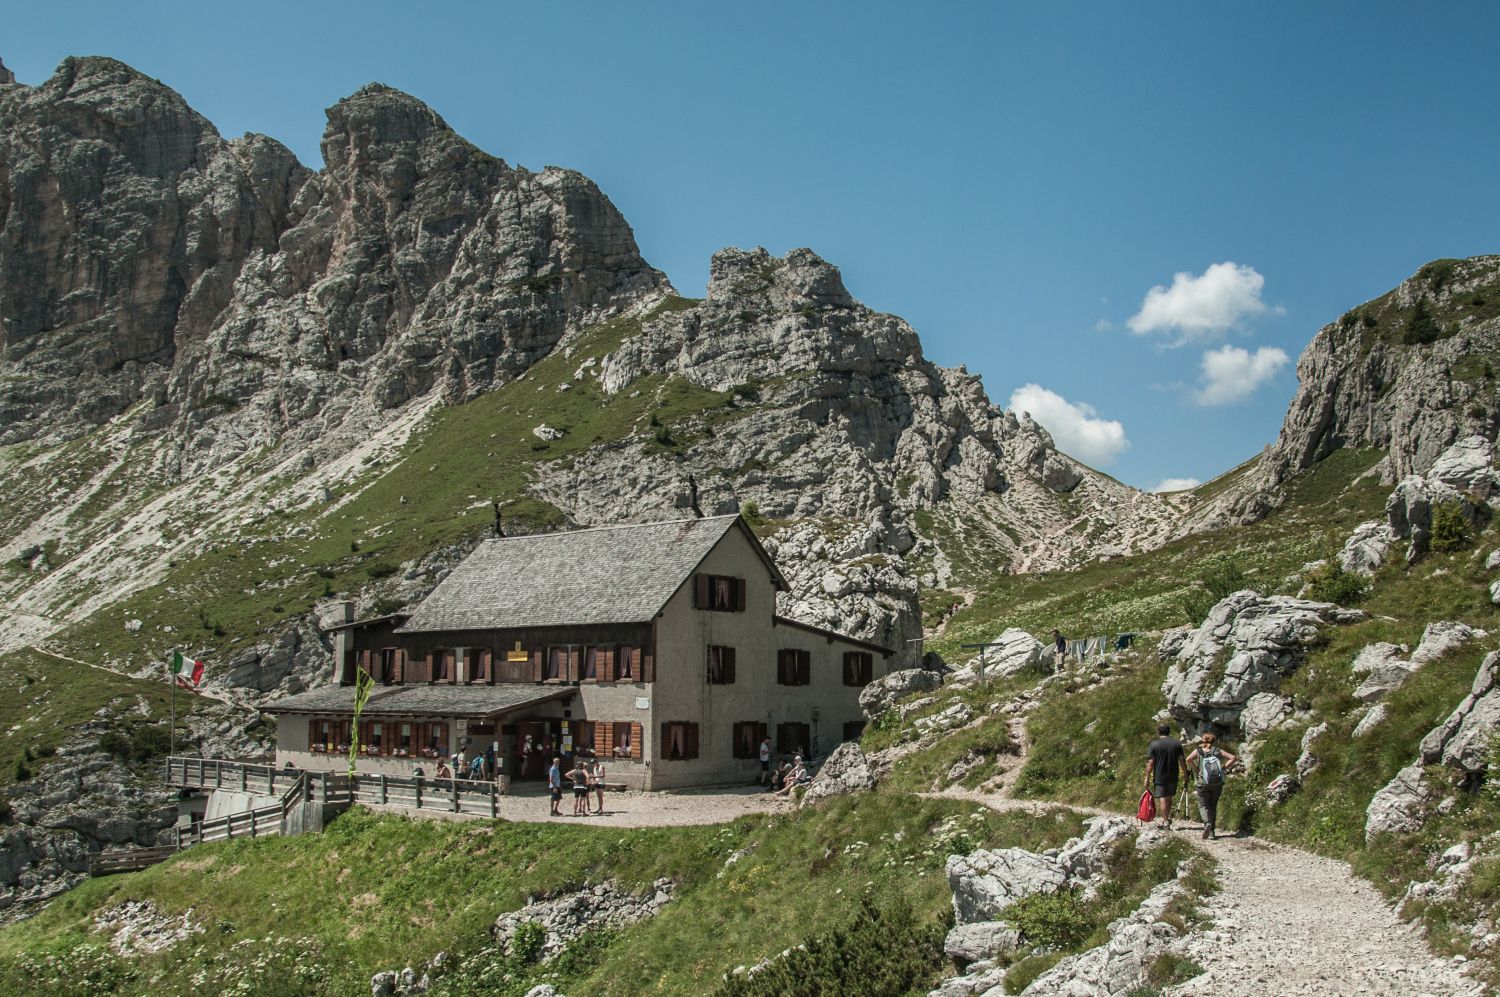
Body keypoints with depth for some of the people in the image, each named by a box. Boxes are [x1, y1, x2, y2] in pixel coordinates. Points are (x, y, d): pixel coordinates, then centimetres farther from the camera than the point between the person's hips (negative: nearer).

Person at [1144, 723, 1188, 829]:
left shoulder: (1154, 744, -7)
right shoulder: (1177, 743, 2)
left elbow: (1150, 763, -9)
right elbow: (1182, 761, 2)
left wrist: (1147, 778, -4)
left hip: (1159, 777, -3)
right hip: (1173, 777, 3)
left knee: (1162, 799, 0)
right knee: (1169, 797, 20)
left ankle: (1166, 822, -2)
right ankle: (1168, 817, 17)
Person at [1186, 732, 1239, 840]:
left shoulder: (1198, 751, 4)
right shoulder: (1218, 750, 9)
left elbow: (1188, 759, -14)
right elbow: (1233, 758, 3)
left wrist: (1196, 769, -2)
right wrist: (1224, 767, 5)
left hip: (1204, 783, -3)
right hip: (1218, 782, 3)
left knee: (1203, 805, 8)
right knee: (1213, 805, 15)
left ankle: (1207, 823, -19)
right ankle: (1211, 831, 15)